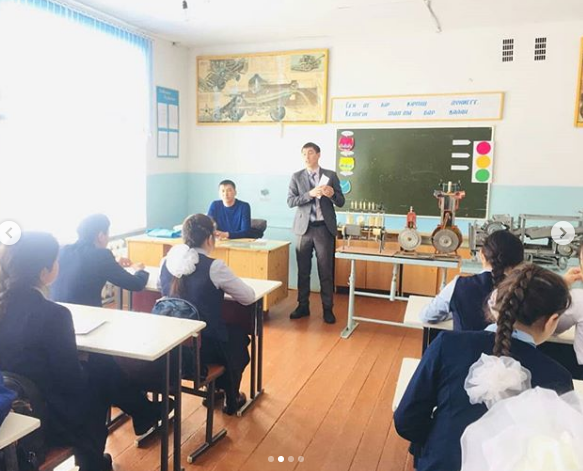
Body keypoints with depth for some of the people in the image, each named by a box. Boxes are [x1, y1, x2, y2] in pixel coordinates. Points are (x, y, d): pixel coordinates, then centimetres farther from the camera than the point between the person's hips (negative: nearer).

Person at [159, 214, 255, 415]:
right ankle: (232, 399, 41)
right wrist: (224, 286, 8)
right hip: (204, 347, -5)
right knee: (239, 335, 27)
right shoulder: (214, 267, -20)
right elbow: (248, 297, -10)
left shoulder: (167, 262, -4)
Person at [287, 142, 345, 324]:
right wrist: (310, 194, -19)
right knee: (303, 270, 8)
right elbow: (290, 201, -5)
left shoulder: (331, 175, 5)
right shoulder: (296, 177, 5)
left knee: (326, 270, 2)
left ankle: (327, 308, 11)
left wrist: (332, 194, -18)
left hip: (324, 228, -1)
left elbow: (341, 202, 3)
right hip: (304, 227, 1)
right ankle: (303, 306, 20)